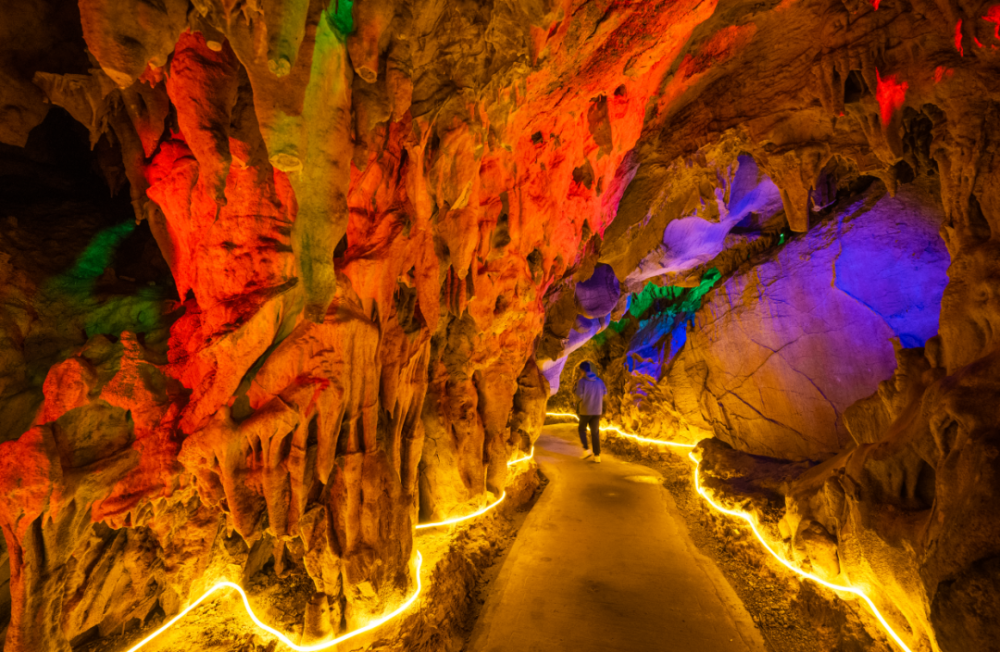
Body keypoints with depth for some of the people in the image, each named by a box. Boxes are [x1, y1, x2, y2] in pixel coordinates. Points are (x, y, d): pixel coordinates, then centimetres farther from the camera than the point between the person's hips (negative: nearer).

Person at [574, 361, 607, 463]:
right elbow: (605, 392, 7)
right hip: (597, 411, 3)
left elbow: (579, 396, -18)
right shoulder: (599, 380, 1)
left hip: (585, 410, -3)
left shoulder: (582, 381, -12)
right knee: (595, 433, 11)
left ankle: (586, 450, 5)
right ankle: (597, 456, 8)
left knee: (582, 429, 19)